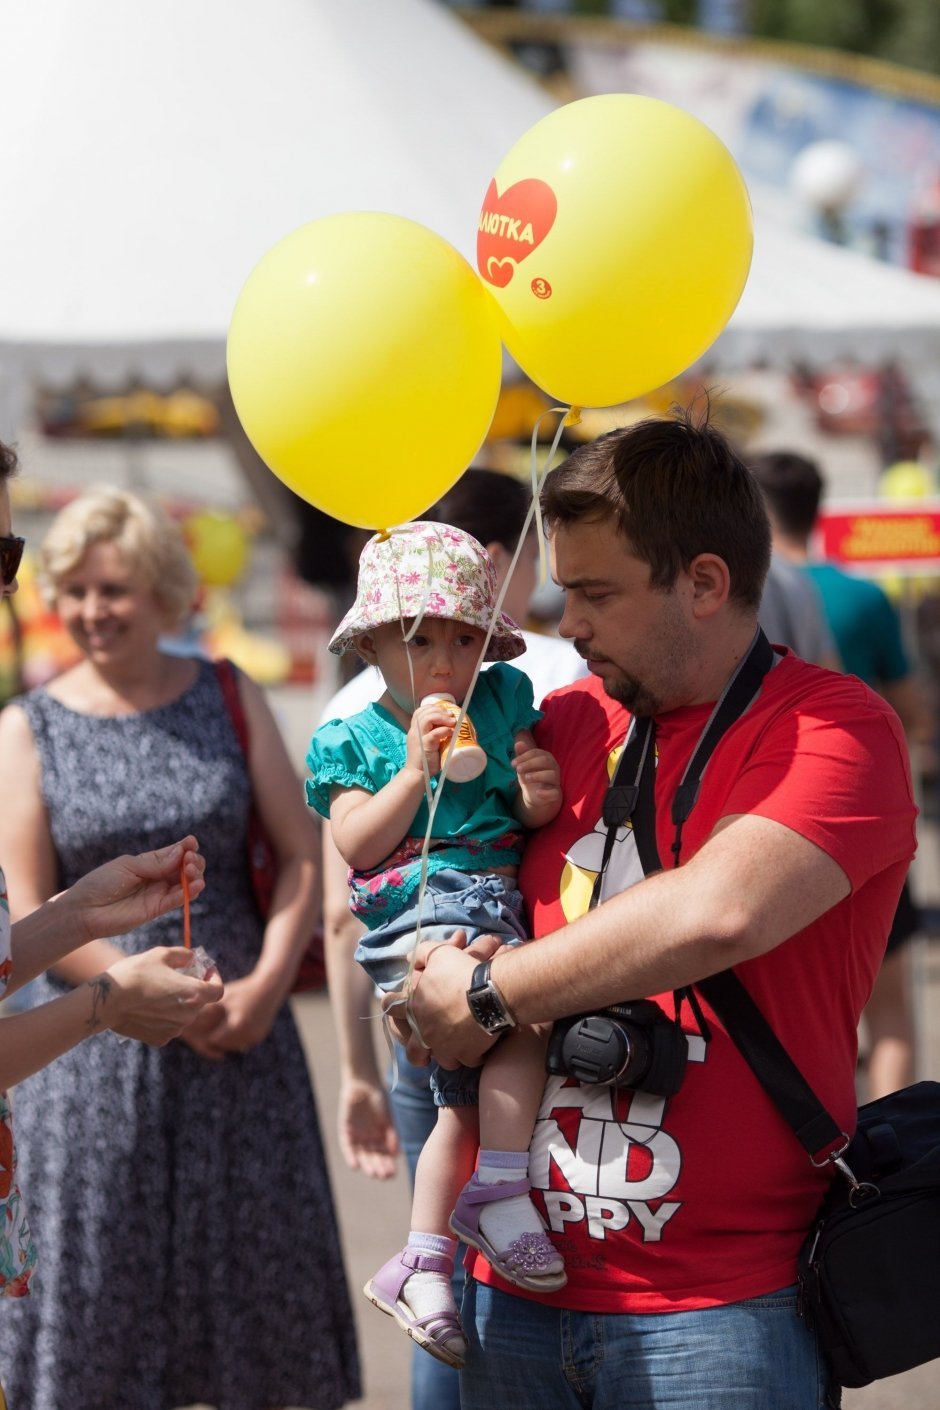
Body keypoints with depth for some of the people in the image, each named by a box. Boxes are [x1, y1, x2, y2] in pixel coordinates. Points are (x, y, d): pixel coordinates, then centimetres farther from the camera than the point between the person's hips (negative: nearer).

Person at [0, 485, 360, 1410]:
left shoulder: (229, 701, 6)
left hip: (241, 1039, 2)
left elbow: (302, 856, 5)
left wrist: (264, 986, -10)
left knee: (254, 1261, 5)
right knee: (99, 1268, -1)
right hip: (95, 1052, -1)